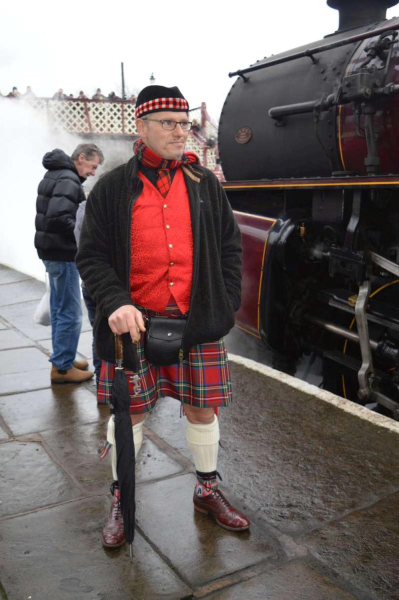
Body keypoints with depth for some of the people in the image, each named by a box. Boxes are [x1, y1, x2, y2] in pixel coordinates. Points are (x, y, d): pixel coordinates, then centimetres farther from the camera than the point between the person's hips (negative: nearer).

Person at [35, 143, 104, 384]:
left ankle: (62, 360, 27)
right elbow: (59, 217, -28)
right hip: (63, 254, -10)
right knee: (70, 314, -3)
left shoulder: (55, 176, 15)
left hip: (52, 252, 10)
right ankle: (62, 368, 5)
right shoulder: (69, 180, -16)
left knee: (59, 310, 17)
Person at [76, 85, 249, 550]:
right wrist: (114, 303, -17)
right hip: (134, 322, -1)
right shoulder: (112, 188, 1)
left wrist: (227, 302, 3)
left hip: (198, 322, 2)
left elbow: (230, 246, 13)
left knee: (202, 408, 11)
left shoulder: (205, 184, 9)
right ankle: (121, 500, 31)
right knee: (128, 411, 10)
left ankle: (208, 491, 34)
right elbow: (91, 256, -1)